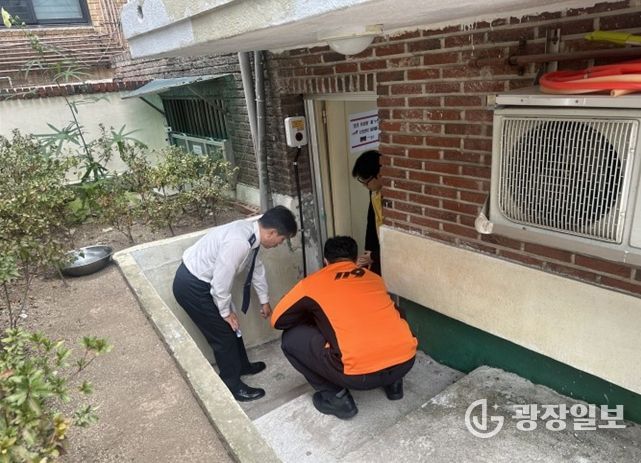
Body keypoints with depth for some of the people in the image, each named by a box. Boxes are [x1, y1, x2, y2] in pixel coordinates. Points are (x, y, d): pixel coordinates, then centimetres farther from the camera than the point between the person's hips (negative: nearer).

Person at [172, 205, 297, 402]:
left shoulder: (249, 231, -3)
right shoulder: (238, 243, -33)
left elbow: (256, 266, 13)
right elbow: (220, 283, -27)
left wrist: (264, 300, 24)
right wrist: (225, 312, -9)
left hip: (202, 280, 9)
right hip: (191, 285, -9)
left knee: (232, 326, 21)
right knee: (223, 333, 4)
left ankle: (242, 365, 43)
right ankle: (233, 385, 23)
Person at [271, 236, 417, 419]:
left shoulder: (313, 283, 8)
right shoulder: (374, 277, 21)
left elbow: (277, 321, 18)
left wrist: (313, 318, 34)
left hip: (362, 373, -5)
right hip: (406, 361, 6)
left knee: (291, 339, 14)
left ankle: (337, 398, 15)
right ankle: (392, 382, 27)